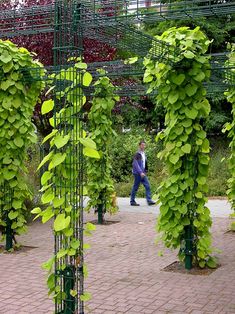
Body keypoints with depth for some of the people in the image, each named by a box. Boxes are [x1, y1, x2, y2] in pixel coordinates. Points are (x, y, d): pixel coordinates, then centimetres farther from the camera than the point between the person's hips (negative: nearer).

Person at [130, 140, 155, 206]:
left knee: (147, 186, 0)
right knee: (135, 187, 0)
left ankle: (149, 200, -1)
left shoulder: (143, 154, 13)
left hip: (142, 173, 8)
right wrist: (140, 172, -25)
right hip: (137, 173, -8)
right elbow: (135, 164, -19)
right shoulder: (137, 154, -13)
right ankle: (132, 201, 10)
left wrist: (145, 171, 15)